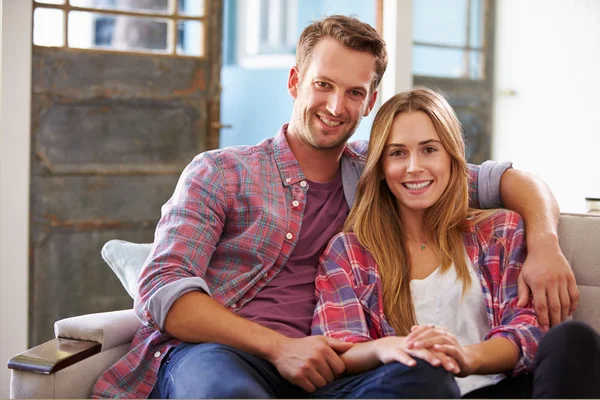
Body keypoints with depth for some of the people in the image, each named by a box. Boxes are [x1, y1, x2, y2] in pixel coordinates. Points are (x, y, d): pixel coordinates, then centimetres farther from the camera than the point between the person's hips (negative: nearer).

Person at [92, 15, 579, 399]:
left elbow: (504, 179, 24)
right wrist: (278, 347, -14)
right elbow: (161, 290, -1)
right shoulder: (219, 173, 11)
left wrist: (544, 243, 1)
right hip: (205, 353, -2)